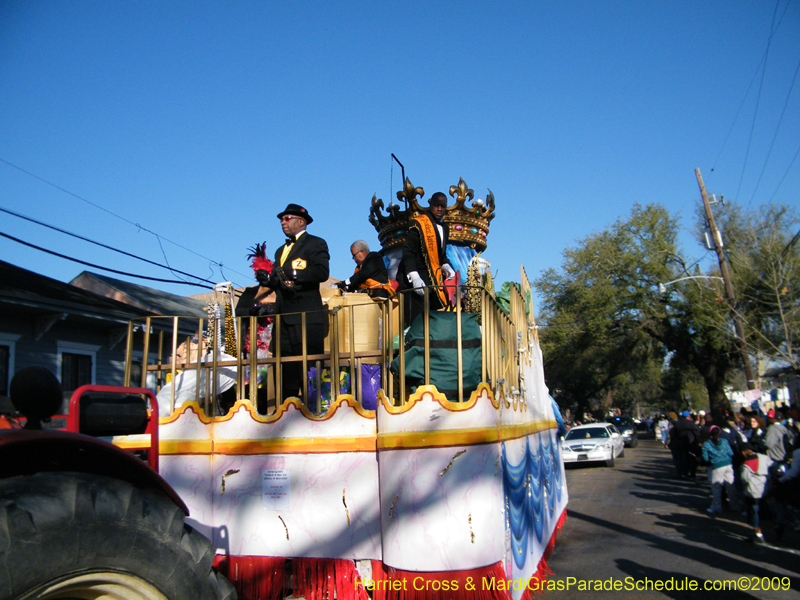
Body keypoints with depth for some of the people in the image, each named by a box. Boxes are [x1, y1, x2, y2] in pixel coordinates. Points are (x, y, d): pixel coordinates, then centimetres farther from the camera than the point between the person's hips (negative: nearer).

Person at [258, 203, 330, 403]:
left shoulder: (315, 243, 3)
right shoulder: (281, 250, 28)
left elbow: (322, 272, -14)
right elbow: (278, 282, 23)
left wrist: (291, 274, -21)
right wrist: (267, 279, 2)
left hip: (306, 316, -7)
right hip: (284, 317, 7)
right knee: (286, 370, 6)